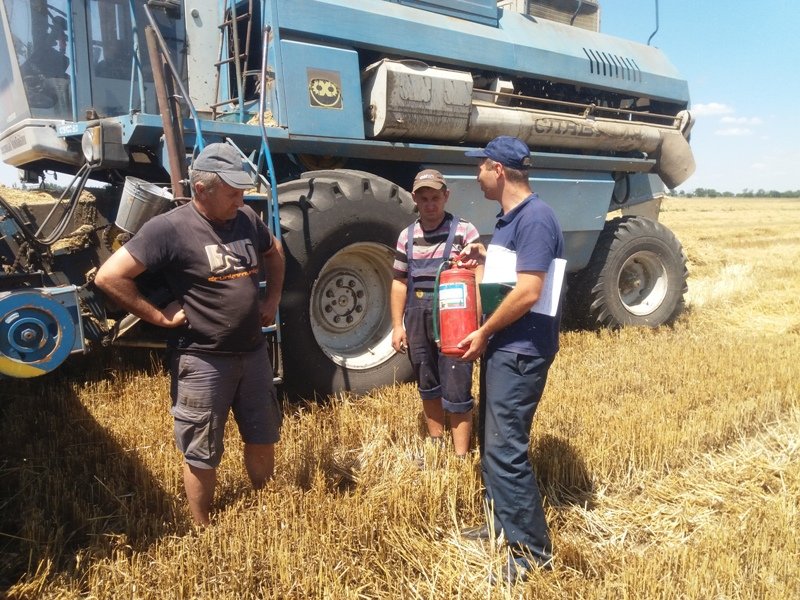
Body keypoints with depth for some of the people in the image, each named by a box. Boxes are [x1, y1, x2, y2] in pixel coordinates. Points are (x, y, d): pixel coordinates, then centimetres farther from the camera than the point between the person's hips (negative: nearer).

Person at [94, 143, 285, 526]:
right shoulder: (170, 229, -17)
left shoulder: (247, 219, 2)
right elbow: (109, 277, -18)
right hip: (203, 362, -6)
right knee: (202, 456, 10)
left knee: (262, 440, 20)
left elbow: (274, 252, 23)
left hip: (252, 352, 7)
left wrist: (273, 297, 11)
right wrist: (158, 316, -15)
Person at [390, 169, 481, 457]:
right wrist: (398, 325, 7)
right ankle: (435, 444, 35)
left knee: (456, 392, -1)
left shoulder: (464, 231, -7)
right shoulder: (407, 235, 7)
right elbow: (400, 282, 11)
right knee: (428, 387, 18)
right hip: (417, 319, 5)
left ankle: (460, 457, 10)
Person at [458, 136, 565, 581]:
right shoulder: (511, 217, 13)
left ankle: (533, 549, 9)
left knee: (506, 447, -5)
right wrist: (483, 257, 7)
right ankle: (503, 522, 34)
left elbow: (528, 292, -24)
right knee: (492, 440, 18)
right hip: (502, 346, 10)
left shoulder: (535, 217, -18)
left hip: (521, 350, -10)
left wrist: (483, 332, -14)